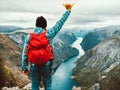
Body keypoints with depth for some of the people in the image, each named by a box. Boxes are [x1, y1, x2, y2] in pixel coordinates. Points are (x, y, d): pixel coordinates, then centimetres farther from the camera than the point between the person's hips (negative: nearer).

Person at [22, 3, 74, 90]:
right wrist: (68, 10, 6)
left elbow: (25, 53, -4)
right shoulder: (48, 34, -10)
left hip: (34, 66, 2)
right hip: (46, 66, -1)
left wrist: (24, 67, 5)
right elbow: (60, 23, -3)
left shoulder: (29, 36, -4)